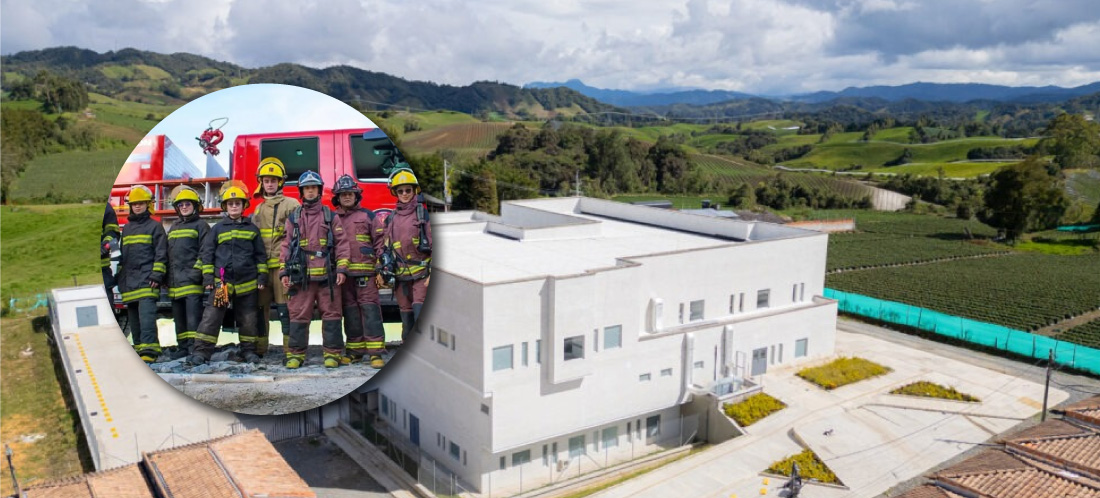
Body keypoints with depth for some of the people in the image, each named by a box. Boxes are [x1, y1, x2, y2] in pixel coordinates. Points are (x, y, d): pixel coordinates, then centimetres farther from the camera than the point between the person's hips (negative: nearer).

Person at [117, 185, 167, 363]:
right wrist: (120, 277, 20)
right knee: (134, 318, 9)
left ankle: (149, 350, -21)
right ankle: (139, 348, 15)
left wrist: (156, 275, -13)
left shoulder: (155, 226, 2)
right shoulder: (126, 229, 22)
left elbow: (161, 253, -4)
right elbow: (122, 254, 26)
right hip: (129, 281, 7)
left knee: (146, 315, -17)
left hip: (147, 280, -7)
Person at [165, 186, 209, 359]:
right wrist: (167, 275, 17)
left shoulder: (201, 225, 1)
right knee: (179, 315, 10)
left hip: (191, 279, -7)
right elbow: (168, 253, 25)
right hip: (175, 281, 7)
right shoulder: (173, 227, 23)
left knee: (193, 314, -12)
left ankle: (195, 347, -14)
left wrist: (197, 271, -16)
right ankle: (183, 346, 16)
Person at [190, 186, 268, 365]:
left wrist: (262, 275, 4)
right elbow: (207, 253, 7)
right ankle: (201, 351, -3)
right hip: (222, 281, -1)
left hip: (247, 282, 1)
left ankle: (248, 350, 17)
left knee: (248, 318, 7)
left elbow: (260, 254, 11)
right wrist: (208, 276, 0)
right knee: (211, 316, -6)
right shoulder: (217, 229, 7)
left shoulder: (252, 228, 10)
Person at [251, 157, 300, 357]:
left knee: (285, 307, -7)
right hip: (262, 265, 6)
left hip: (283, 264, -6)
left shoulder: (291, 205, 1)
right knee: (260, 306, 9)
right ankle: (259, 348, 17)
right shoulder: (258, 209, 21)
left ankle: (290, 349, -5)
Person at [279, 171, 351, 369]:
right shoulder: (293, 218, 12)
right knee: (298, 315, 2)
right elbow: (286, 246, 11)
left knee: (331, 315, 1)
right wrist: (284, 272, 3)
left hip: (327, 275, -1)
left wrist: (342, 269, -5)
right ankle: (296, 354, 11)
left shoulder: (330, 216, 9)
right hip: (301, 276, 1)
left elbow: (341, 243, 4)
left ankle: (333, 353, 8)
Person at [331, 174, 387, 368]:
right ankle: (355, 351, 15)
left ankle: (376, 352, -8)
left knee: (370, 310, -8)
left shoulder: (367, 216, 8)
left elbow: (379, 243, 4)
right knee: (350, 312, 7)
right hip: (343, 274, 3)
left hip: (366, 273, -3)